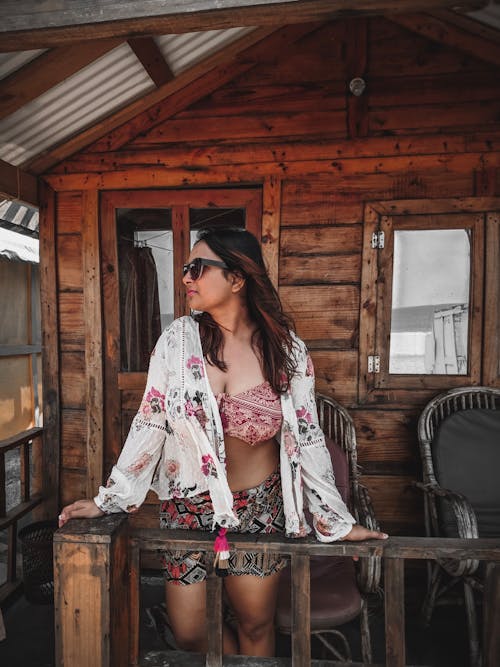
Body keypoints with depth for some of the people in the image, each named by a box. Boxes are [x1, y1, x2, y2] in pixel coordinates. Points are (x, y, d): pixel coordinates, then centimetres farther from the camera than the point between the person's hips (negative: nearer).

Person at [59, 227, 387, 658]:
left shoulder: (287, 351, -10)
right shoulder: (178, 340, -9)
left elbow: (308, 441, -4)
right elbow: (149, 424, -4)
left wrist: (337, 522, -1)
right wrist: (108, 500, -4)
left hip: (260, 509, -1)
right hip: (188, 507, 2)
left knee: (255, 627, 14)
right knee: (188, 634, 12)